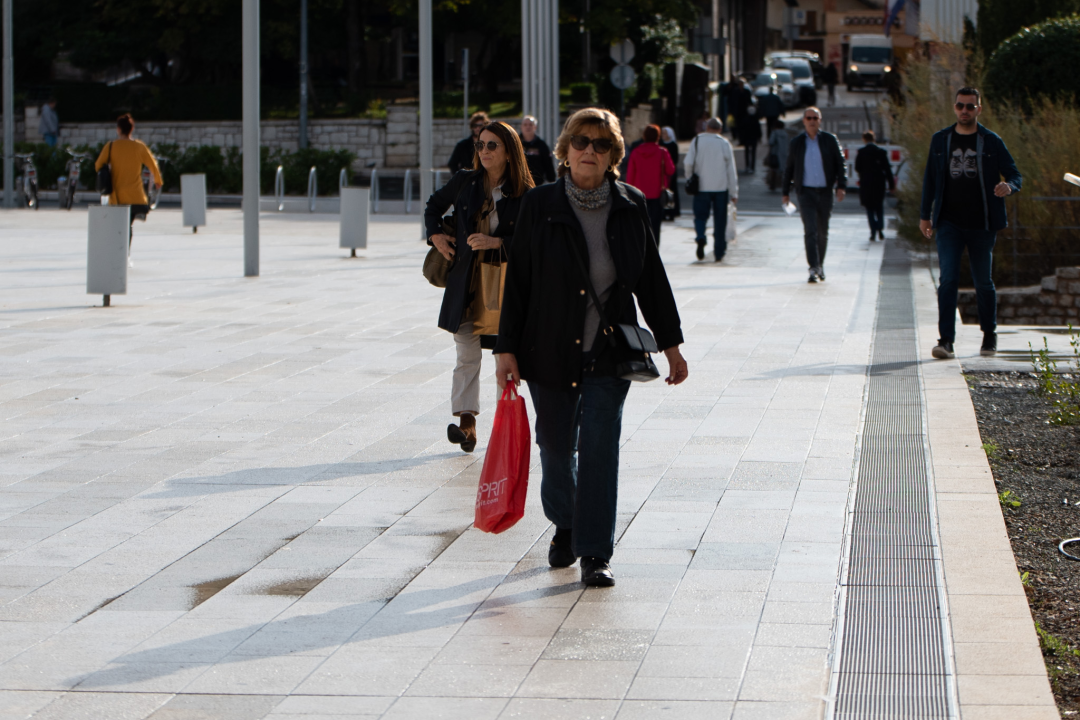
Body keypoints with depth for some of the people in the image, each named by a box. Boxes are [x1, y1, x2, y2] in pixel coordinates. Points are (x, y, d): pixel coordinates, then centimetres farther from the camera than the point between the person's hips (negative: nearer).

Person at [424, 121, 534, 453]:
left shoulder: (524, 195, -4)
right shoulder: (465, 182, 4)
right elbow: (434, 204, 21)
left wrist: (497, 242, -18)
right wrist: (435, 234, 6)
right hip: (466, 280, 2)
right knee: (467, 353, -4)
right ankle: (466, 422, -8)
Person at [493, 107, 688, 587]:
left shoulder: (630, 207, 1)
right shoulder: (540, 206, -4)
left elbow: (651, 278, 8)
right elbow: (517, 280, -3)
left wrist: (670, 343, 10)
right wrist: (506, 348, -6)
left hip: (611, 351, 0)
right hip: (551, 350, 0)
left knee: (599, 448, -7)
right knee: (556, 445, 11)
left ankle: (595, 553, -3)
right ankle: (565, 527, 37)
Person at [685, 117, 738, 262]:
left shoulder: (697, 141, 0)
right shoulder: (724, 143, 1)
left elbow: (688, 163, -7)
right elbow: (731, 169, 3)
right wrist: (734, 193, 7)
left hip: (701, 186, 0)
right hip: (721, 187, 0)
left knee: (700, 215, 7)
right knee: (720, 220, 8)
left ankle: (700, 237, -23)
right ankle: (719, 252, 8)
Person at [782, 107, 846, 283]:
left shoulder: (830, 140, 3)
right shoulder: (796, 143, 5)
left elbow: (841, 164, 3)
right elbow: (789, 168, 12)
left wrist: (841, 186, -9)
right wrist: (786, 192, 12)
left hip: (825, 192, 1)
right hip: (806, 192, -1)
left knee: (823, 232, 11)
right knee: (810, 231, -14)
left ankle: (820, 264, 28)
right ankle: (813, 269, -19)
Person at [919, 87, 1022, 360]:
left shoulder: (991, 142, 1)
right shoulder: (940, 140, 6)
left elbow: (1015, 175, 4)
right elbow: (930, 179, 14)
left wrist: (1008, 187, -20)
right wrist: (925, 215, 12)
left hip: (982, 224, 0)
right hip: (949, 223, 1)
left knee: (983, 281, 8)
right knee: (948, 279, -11)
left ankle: (989, 336, 26)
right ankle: (946, 340, -13)